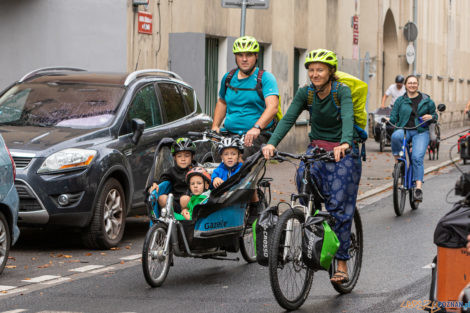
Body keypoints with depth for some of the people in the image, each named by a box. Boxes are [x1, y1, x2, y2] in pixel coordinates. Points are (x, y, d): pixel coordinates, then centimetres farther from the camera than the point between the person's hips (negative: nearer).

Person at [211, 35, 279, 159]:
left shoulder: (266, 78, -2)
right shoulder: (228, 78, 15)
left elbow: (272, 107, -17)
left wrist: (257, 127, -33)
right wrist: (215, 127, 16)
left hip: (257, 135, -5)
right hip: (230, 132, 5)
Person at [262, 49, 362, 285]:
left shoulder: (342, 91, -15)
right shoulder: (305, 93, -3)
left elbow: (348, 118, -32)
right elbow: (288, 118, -14)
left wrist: (344, 144, -51)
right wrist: (272, 143, -30)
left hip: (343, 151, -4)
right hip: (316, 147, 4)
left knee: (339, 207, -8)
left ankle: (342, 265, -3)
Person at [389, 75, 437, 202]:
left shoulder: (426, 100, 12)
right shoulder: (400, 101, 12)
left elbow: (435, 115, 19)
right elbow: (393, 117, 10)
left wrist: (431, 117, -4)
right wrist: (389, 122, -12)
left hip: (421, 132, 0)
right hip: (403, 130, 1)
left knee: (417, 158, -22)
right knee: (396, 136, -38)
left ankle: (418, 188, -24)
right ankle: (397, 162, -17)